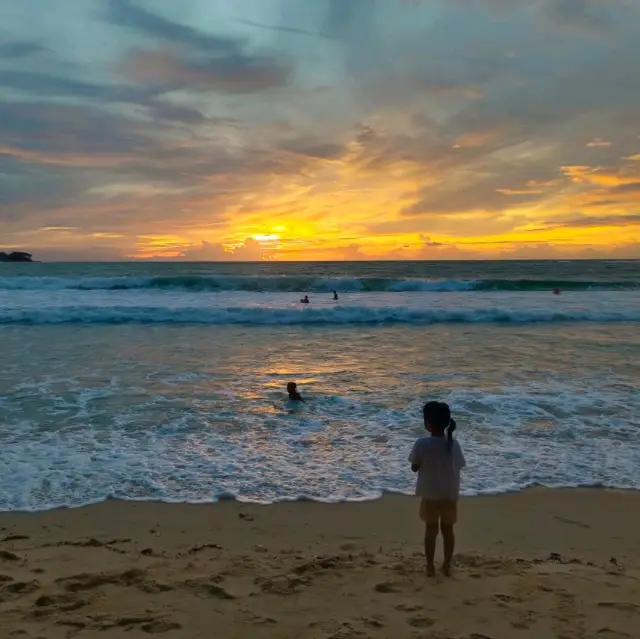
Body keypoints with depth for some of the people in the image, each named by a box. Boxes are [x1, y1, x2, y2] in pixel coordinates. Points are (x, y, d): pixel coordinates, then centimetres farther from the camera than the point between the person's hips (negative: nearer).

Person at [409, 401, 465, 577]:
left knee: (431, 530, 11)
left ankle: (430, 566, 17)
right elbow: (458, 469, 0)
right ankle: (447, 565, 22)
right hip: (450, 495, 2)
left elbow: (414, 467, -6)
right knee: (448, 530, 15)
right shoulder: (453, 444, -7)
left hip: (430, 495, -2)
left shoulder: (422, 444, -16)